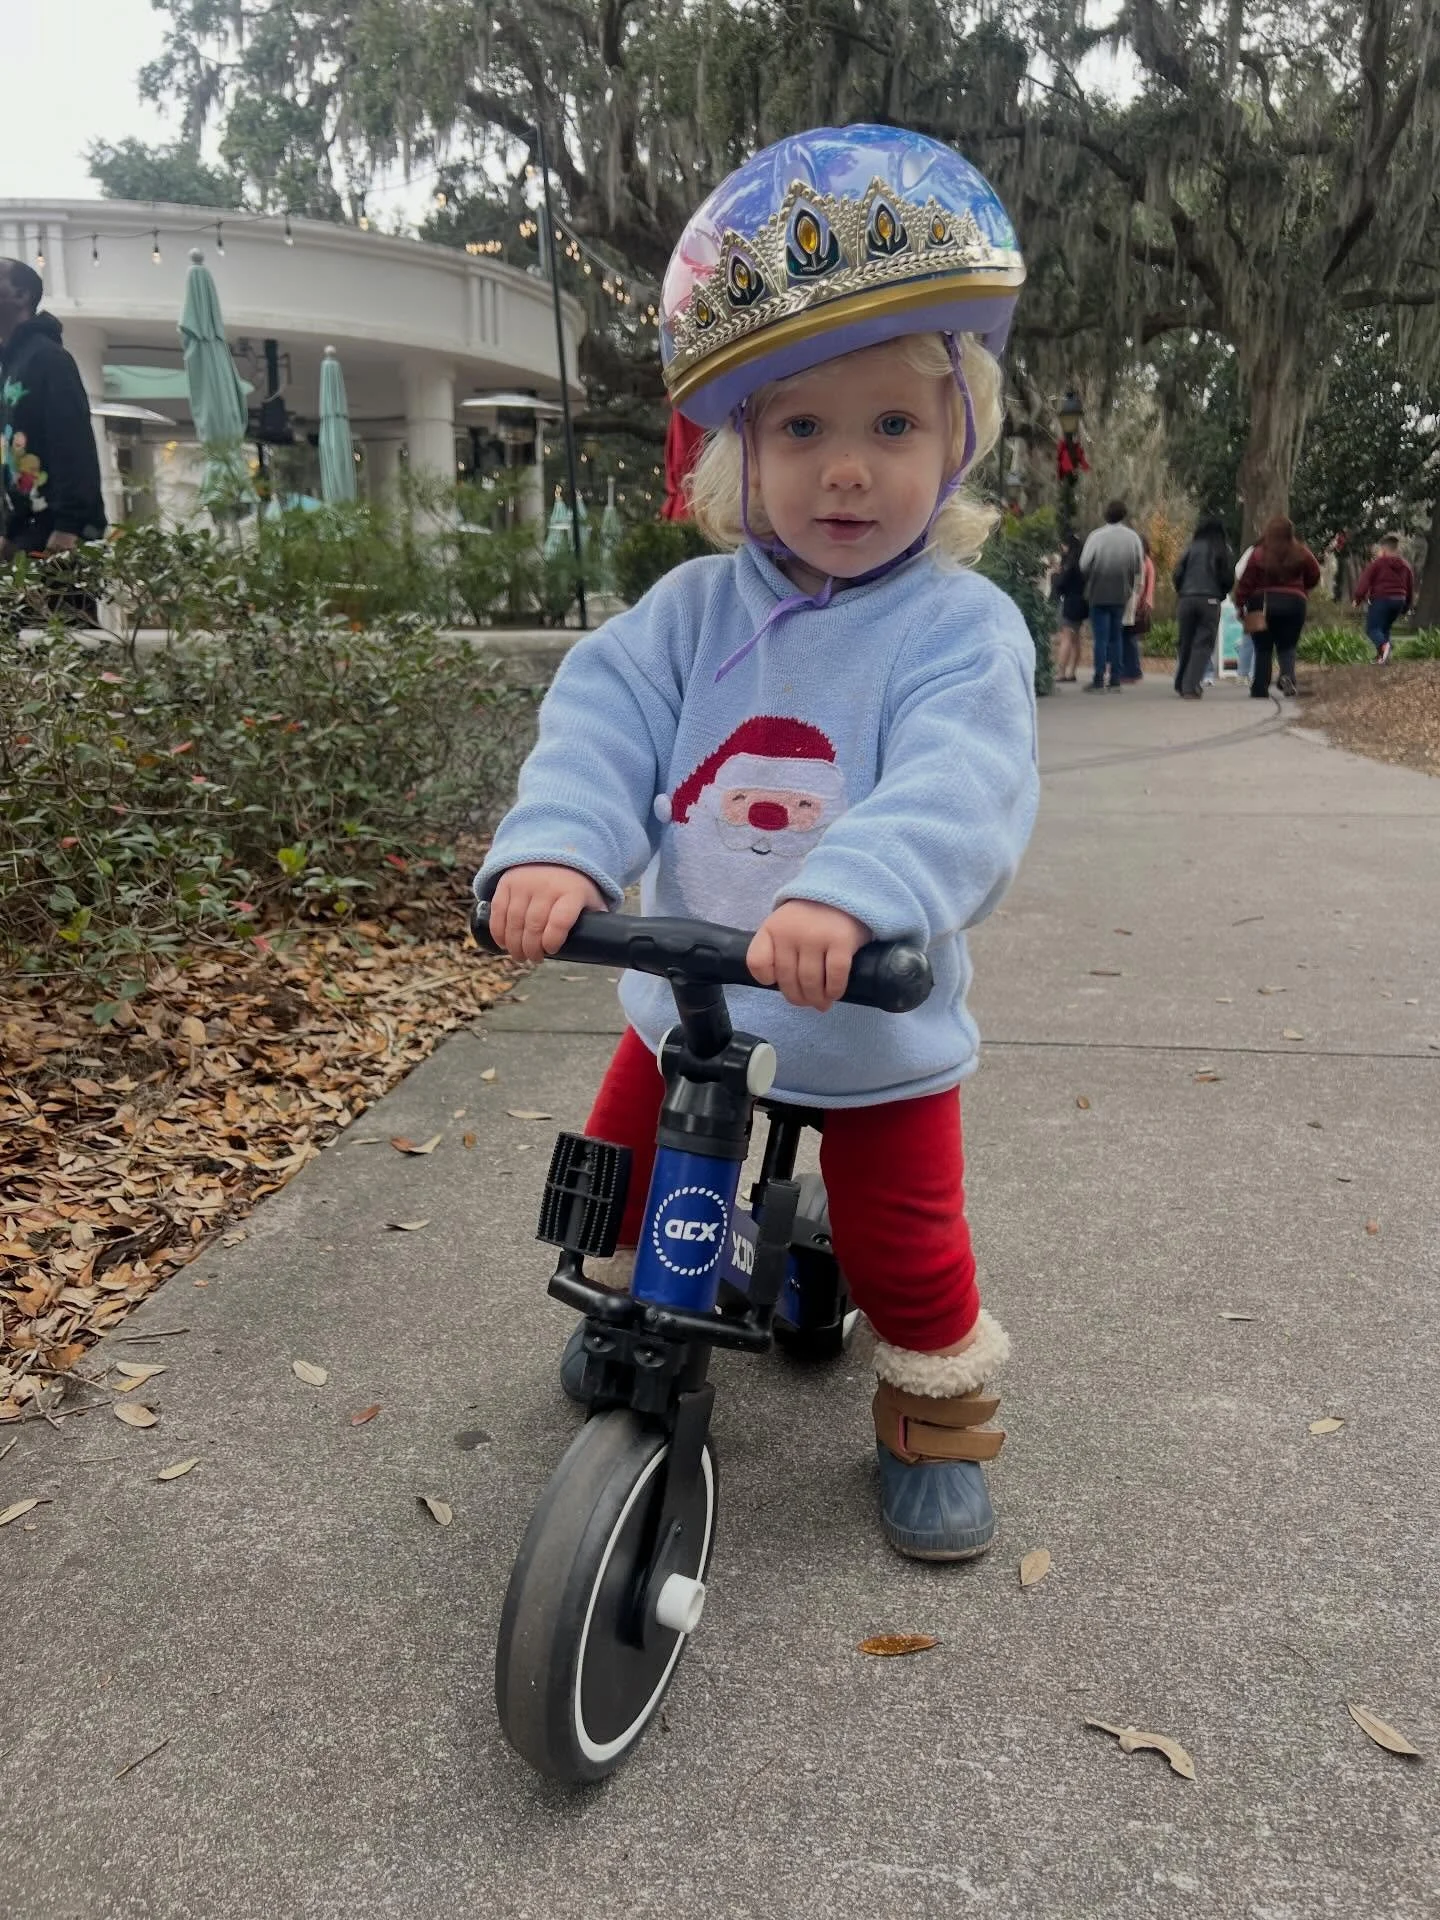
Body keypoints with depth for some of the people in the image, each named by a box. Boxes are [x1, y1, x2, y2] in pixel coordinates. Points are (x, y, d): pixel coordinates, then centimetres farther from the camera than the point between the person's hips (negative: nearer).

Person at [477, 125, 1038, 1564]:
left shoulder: (960, 628, -16)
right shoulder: (696, 609, -5)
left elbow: (958, 789, -33)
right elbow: (602, 717, -18)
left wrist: (848, 898, -53)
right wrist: (552, 849, -38)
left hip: (879, 1028, -3)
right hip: (687, 1001, 4)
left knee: (908, 1255, 10)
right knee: (622, 1177, 22)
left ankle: (933, 1422, 40)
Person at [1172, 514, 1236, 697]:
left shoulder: (1191, 549, 3)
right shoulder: (1224, 552, 2)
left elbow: (1176, 575, -1)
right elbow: (1229, 580, 0)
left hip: (1186, 599, 1)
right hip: (1211, 601, -1)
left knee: (1184, 643, 12)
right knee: (1203, 645, 1)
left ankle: (1181, 684, 20)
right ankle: (1191, 686, -8)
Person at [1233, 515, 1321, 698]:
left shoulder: (1258, 553, -6)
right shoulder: (1300, 553, 0)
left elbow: (1245, 581, -8)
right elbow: (1314, 575, 11)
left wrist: (1240, 604, -1)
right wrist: (1304, 590, 28)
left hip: (1262, 602, -1)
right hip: (1294, 602, 1)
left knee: (1263, 648, 8)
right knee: (1287, 646, 10)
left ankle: (1260, 689, 5)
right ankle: (1287, 674, -20)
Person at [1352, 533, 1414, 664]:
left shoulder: (1378, 563, -4)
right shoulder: (1405, 565, 15)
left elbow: (1364, 580, -12)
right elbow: (1410, 587, 20)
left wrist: (1358, 598, -5)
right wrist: (1407, 606, 29)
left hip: (1381, 599, -6)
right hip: (1398, 601, 6)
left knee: (1372, 628, -7)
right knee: (1385, 628, 18)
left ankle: (1383, 645, -38)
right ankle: (1381, 657, 6)